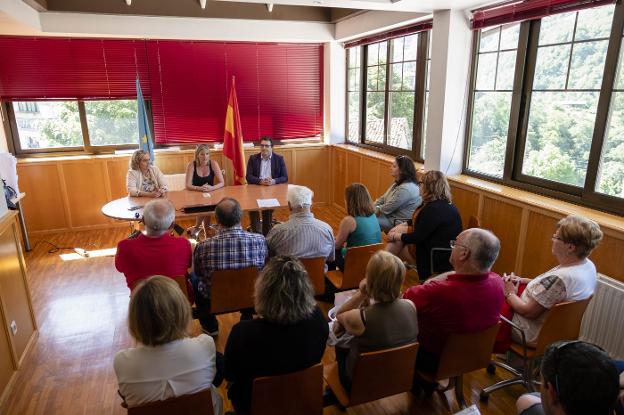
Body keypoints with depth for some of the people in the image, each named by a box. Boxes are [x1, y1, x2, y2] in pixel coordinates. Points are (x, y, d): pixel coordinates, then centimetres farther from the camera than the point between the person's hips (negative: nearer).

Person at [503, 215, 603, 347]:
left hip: (535, 336, -9)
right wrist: (523, 280, 1)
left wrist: (510, 294, -9)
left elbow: (528, 311, -25)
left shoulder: (560, 278, -35)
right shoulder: (588, 265, -6)